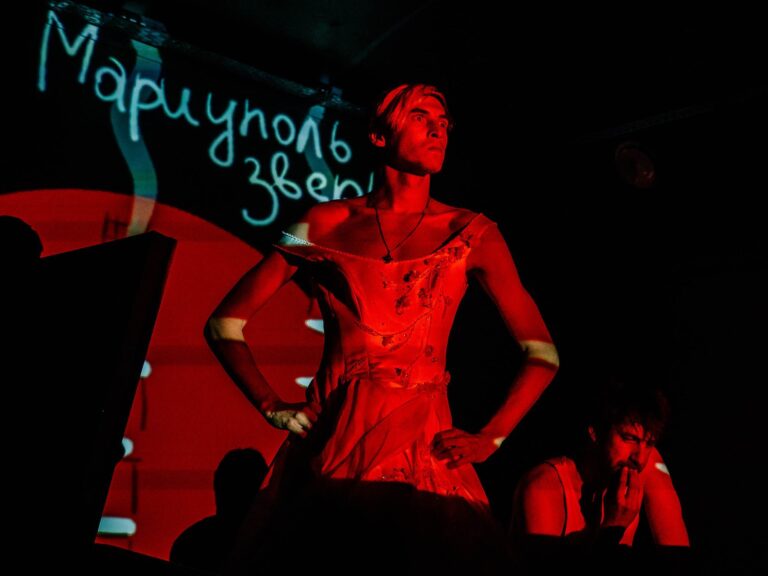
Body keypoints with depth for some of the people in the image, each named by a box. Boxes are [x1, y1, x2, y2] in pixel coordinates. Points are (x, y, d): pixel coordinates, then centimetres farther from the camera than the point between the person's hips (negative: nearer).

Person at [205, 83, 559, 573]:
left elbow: (542, 352, 7)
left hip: (424, 442, 0)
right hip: (334, 438, 0)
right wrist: (273, 408, 1)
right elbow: (226, 323, 10)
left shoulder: (471, 234, 5)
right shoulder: (328, 223, 5)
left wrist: (491, 437, -3)